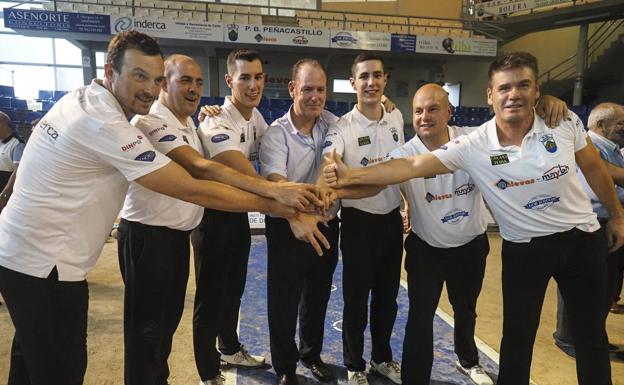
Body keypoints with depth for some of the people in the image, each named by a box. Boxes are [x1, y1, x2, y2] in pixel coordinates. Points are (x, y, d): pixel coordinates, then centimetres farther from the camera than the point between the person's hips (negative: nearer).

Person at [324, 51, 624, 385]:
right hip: (523, 249, -2)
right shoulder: (473, 146, -18)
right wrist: (351, 176, -32)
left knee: (591, 335, 17)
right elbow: (411, 166, -24)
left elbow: (594, 168, 6)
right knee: (517, 337, 11)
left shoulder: (565, 123, -11)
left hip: (582, 238, 2)